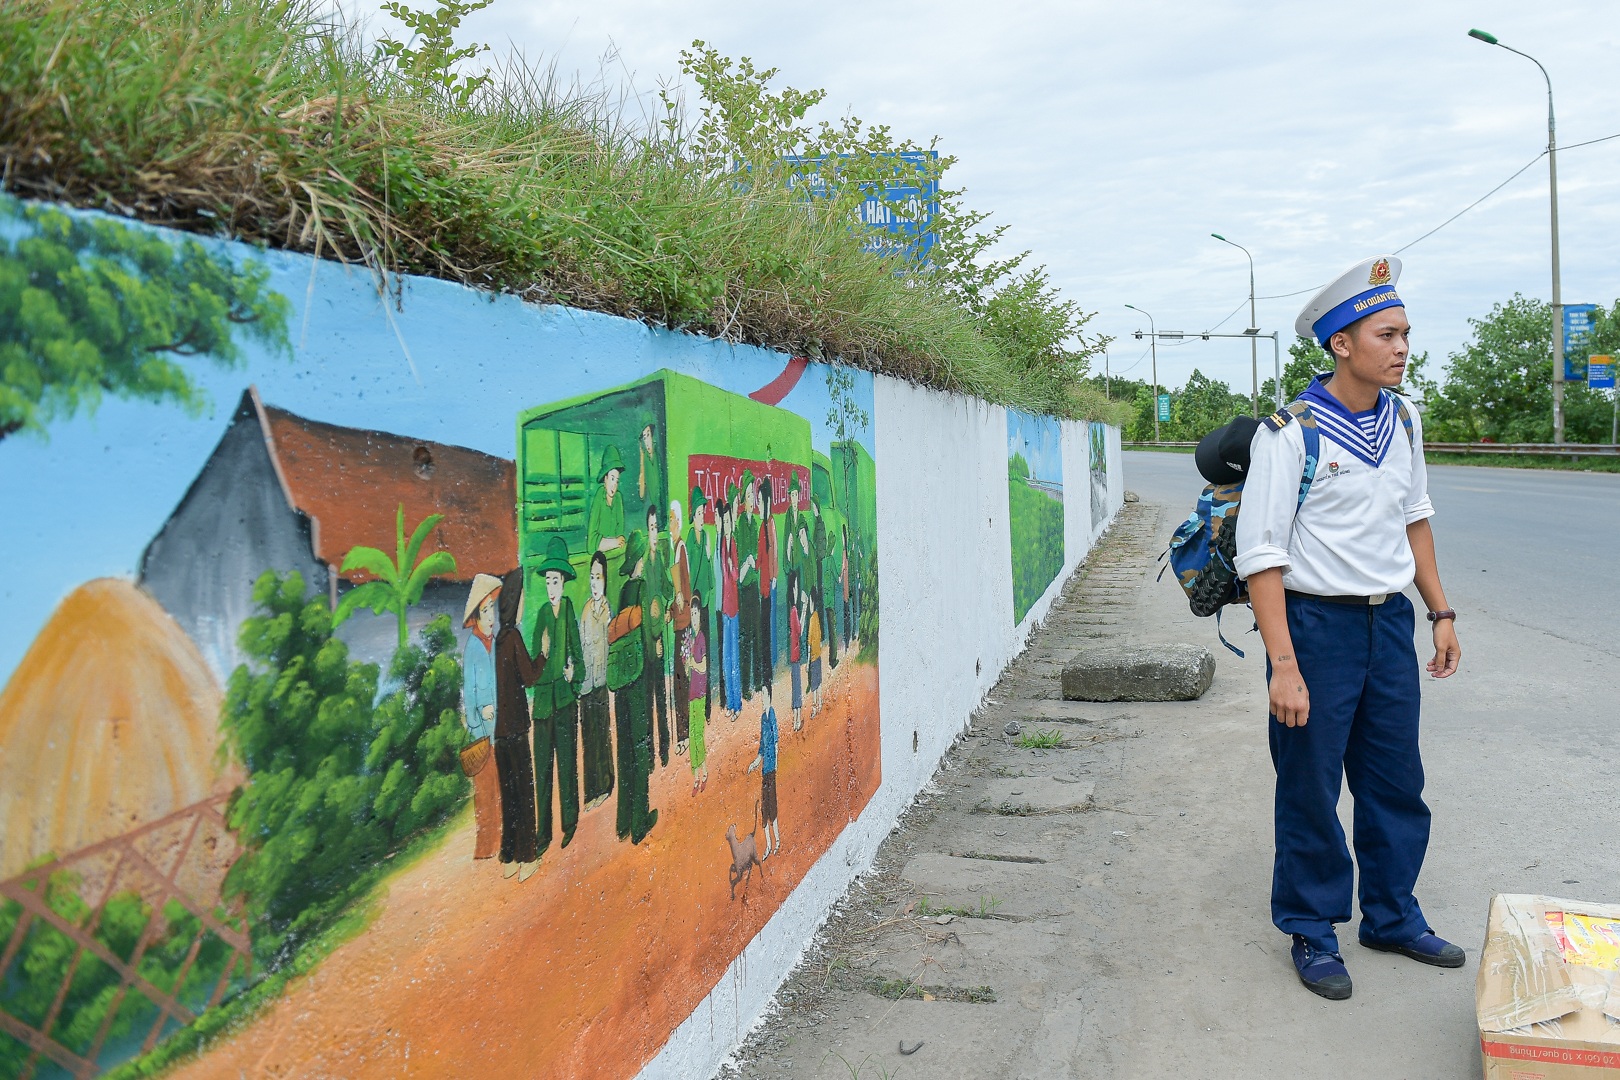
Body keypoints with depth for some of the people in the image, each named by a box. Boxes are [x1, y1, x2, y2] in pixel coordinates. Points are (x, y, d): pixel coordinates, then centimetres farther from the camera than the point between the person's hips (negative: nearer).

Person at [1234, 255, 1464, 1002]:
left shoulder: (1403, 419, 6)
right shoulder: (1290, 432, -15)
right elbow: (1260, 553, -16)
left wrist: (1439, 611, 17)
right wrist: (1283, 665, -20)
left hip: (1389, 622, 6)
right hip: (1317, 624, -6)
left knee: (1396, 781, 15)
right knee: (1311, 788, 5)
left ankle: (1392, 916, 34)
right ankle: (1312, 933, 23)